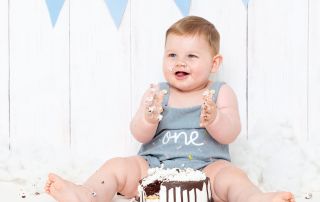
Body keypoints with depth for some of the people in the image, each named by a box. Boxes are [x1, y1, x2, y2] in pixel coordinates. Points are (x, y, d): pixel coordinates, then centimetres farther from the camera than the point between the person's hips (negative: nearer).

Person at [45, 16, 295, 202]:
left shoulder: (221, 92, 7)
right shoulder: (156, 94, 10)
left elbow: (230, 134, -4)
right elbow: (140, 135, 2)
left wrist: (214, 119, -26)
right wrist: (149, 119, -21)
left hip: (205, 168, -2)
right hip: (154, 165, 2)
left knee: (231, 174, -31)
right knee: (118, 166, -18)